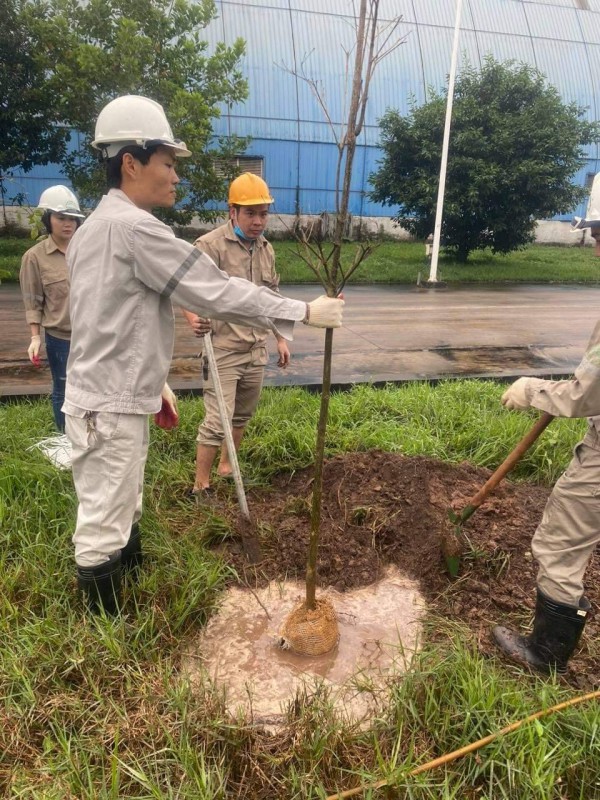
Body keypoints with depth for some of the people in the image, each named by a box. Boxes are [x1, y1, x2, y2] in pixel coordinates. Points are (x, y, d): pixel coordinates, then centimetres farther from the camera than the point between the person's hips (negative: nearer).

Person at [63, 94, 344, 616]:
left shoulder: (97, 226, 14)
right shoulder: (133, 227, -19)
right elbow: (217, 292, -21)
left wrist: (153, 383, 21)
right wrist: (303, 312, -14)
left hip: (111, 398, 11)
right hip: (110, 408, -11)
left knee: (123, 515, 23)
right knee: (103, 530, 4)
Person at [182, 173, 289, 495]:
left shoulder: (266, 249, 12)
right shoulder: (210, 245, -12)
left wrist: (280, 337, 20)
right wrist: (194, 318, -36)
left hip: (257, 351, 7)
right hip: (223, 351, -7)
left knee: (241, 416, 17)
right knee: (217, 422, -6)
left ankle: (226, 466, 36)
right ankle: (201, 486, 8)